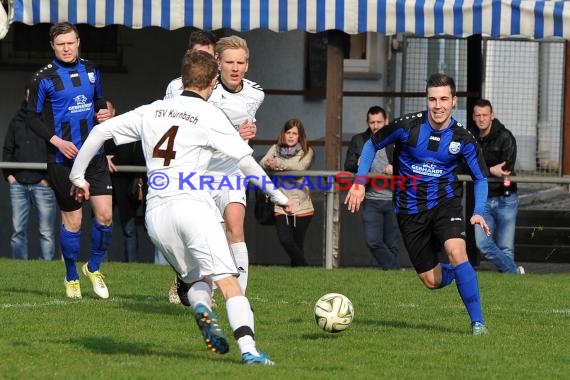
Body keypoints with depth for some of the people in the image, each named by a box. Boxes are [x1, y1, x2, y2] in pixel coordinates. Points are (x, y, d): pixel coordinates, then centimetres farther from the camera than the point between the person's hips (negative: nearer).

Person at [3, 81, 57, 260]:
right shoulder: (17, 122, 17)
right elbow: (7, 150, 19)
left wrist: (49, 177, -10)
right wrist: (8, 174, 5)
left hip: (42, 184, -4)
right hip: (18, 183, 4)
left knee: (46, 232, -3)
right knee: (18, 231, 2)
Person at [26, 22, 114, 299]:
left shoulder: (90, 71, 8)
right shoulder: (44, 78, -6)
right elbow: (33, 118, -4)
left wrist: (103, 114, 0)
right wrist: (56, 141, -16)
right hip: (63, 159, -4)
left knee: (105, 215, -5)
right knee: (72, 220, 1)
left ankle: (94, 268, 18)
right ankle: (71, 278, 19)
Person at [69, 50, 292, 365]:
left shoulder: (152, 111, 17)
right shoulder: (209, 115, 2)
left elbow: (100, 131, 19)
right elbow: (246, 162, -2)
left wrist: (77, 175, 28)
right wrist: (278, 196, 8)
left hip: (155, 212, 5)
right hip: (191, 205, -5)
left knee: (196, 279, 20)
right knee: (227, 279, -11)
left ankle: (200, 307, -16)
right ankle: (248, 348, -30)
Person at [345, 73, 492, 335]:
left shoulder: (463, 138, -9)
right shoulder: (408, 127, -12)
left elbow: (480, 178, 4)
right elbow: (372, 145, 4)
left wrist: (478, 212, -12)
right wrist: (359, 183, -4)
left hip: (445, 203, -1)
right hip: (411, 210, 1)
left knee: (456, 252, -30)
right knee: (431, 281, 2)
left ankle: (477, 321, -21)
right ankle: (456, 272, 40)